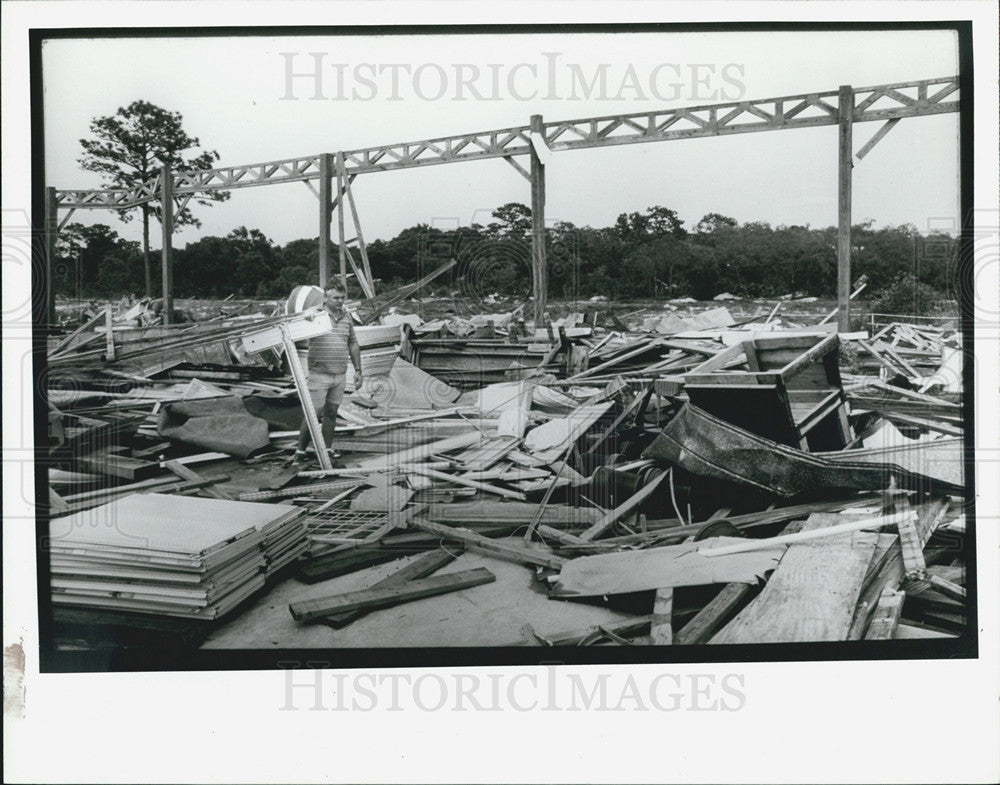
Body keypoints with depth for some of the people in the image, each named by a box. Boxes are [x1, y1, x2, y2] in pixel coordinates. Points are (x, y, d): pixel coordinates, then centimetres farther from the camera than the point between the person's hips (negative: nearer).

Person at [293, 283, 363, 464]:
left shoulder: (346, 318, 10)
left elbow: (353, 344, 18)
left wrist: (358, 370, 15)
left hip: (340, 375, 5)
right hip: (319, 374, -5)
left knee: (331, 412, 12)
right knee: (313, 414, -4)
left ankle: (328, 448, 21)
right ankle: (300, 451, 5)